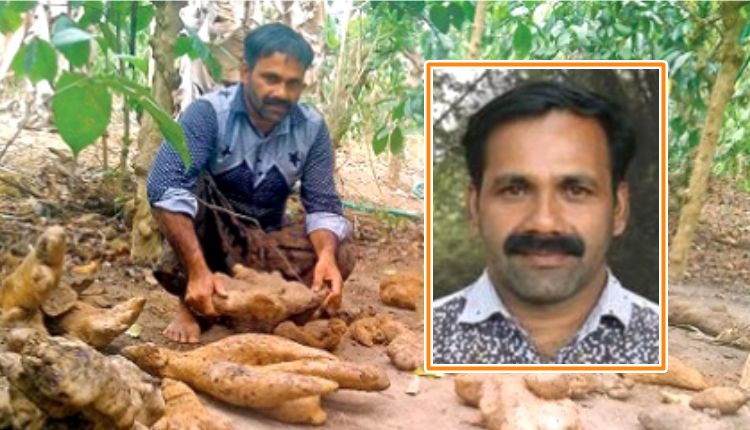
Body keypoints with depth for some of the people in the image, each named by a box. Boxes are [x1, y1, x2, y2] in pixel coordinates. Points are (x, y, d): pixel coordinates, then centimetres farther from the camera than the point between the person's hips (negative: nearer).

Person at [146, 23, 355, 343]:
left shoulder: (312, 128, -9)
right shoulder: (209, 112, -21)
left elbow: (323, 205, -12)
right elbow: (166, 188, -34)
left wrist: (326, 255, -35)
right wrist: (198, 269, -46)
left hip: (264, 241, 3)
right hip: (206, 236, -3)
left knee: (339, 260, -21)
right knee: (190, 185, -32)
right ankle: (190, 300, -21)